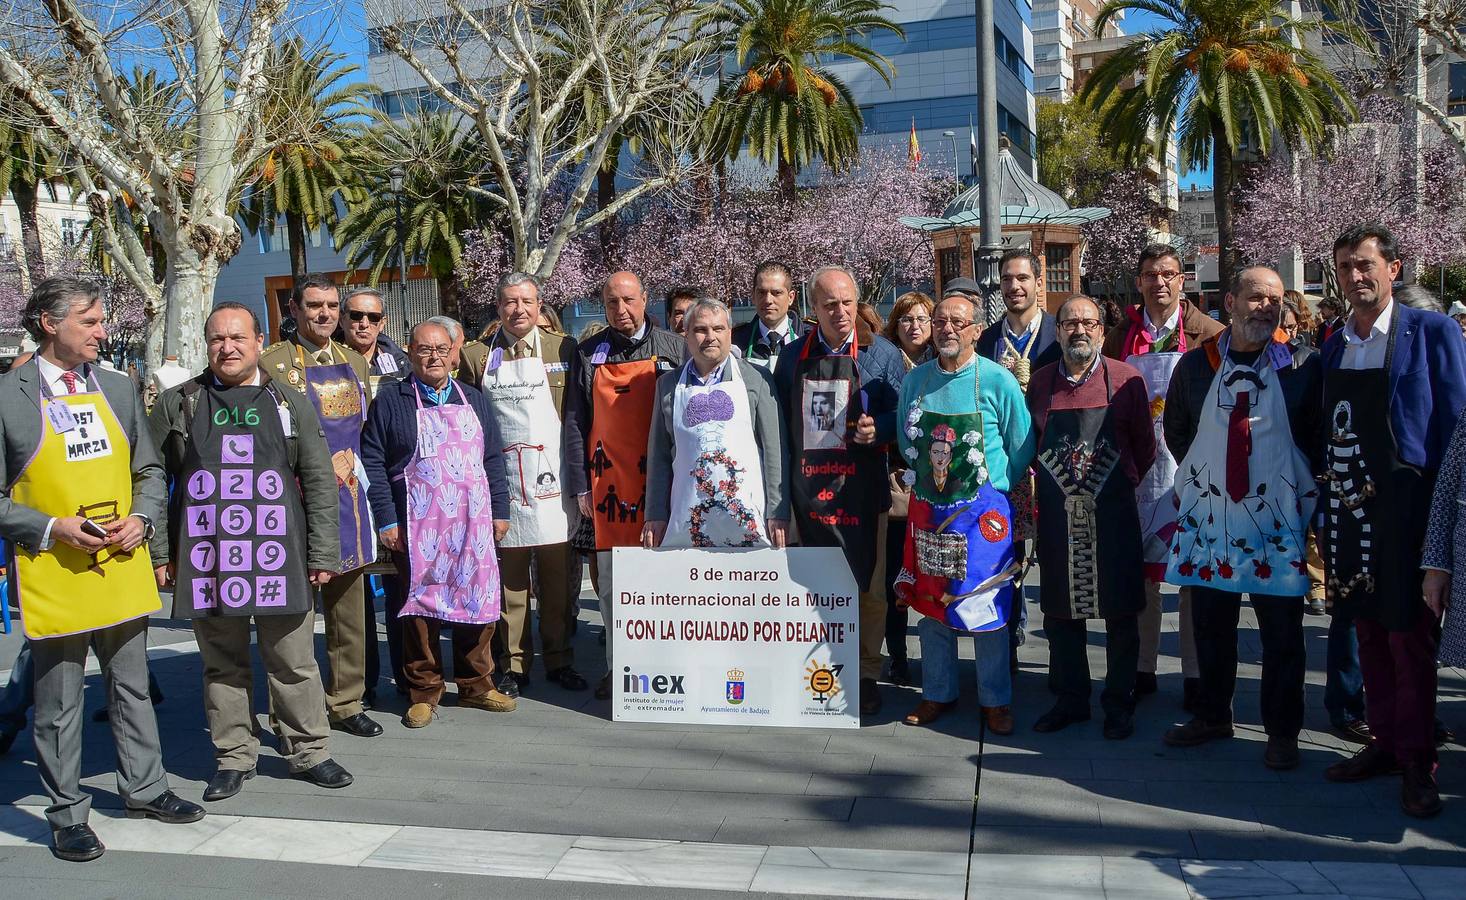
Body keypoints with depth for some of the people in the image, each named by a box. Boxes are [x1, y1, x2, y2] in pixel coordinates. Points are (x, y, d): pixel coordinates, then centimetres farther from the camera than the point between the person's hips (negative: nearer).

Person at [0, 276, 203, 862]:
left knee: (132, 689, 17)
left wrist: (142, 519, -4)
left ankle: (143, 789, 32)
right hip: (52, 576, -4)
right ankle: (67, 816, 21)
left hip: (122, 569, 5)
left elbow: (149, 472, 13)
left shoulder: (118, 389, 7)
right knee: (59, 704, 7)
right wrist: (53, 528, -18)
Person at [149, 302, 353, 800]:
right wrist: (158, 552, 3)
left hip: (278, 556, 0)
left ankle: (308, 751, 17)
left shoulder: (290, 403, 7)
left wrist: (322, 554, -1)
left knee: (294, 662, 4)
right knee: (223, 665, 9)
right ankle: (234, 757, 22)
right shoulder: (177, 404, 7)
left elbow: (319, 482, 5)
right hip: (206, 559, 1)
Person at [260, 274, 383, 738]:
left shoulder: (356, 363, 14)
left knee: (349, 609, 11)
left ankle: (345, 703, 23)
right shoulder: (273, 363, -4)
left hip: (348, 495, 6)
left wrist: (348, 461, 9)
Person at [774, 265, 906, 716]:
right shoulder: (793, 355, 9)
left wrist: (877, 428, -19)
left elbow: (902, 413, 2)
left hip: (861, 490, -2)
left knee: (868, 586, 2)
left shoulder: (882, 354, 2)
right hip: (807, 489, 2)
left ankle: (867, 675, 15)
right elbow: (778, 421, 13)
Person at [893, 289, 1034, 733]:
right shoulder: (915, 380, 3)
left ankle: (996, 700, 18)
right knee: (931, 604, 12)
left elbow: (1022, 448, 0)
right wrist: (924, 480, 10)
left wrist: (991, 489, 3)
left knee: (986, 609, 3)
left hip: (981, 512, -4)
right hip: (927, 510, 4)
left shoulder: (998, 381, -8)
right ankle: (937, 693, 26)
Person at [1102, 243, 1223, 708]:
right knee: (1140, 573, 8)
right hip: (1136, 473, 2)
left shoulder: (1208, 333, 0)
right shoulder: (1120, 337, 8)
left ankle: (1195, 674, 13)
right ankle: (1142, 668, 19)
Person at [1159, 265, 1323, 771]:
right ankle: (1212, 716, 27)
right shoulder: (1197, 364, 3)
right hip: (1208, 518, 2)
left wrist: (1302, 485, 1)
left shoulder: (1302, 367, -2)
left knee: (1281, 631, 4)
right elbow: (1176, 431, 17)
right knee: (1210, 624, 11)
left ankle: (1282, 731, 18)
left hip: (1277, 520, -2)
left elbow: (1320, 437, 6)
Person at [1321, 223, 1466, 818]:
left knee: (1410, 636, -1)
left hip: (1404, 507, -5)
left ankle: (1417, 762, 9)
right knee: (1368, 631, 12)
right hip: (1347, 507, 5)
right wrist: (1325, 495, 7)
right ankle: (1385, 742, 24)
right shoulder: (1334, 345, 12)